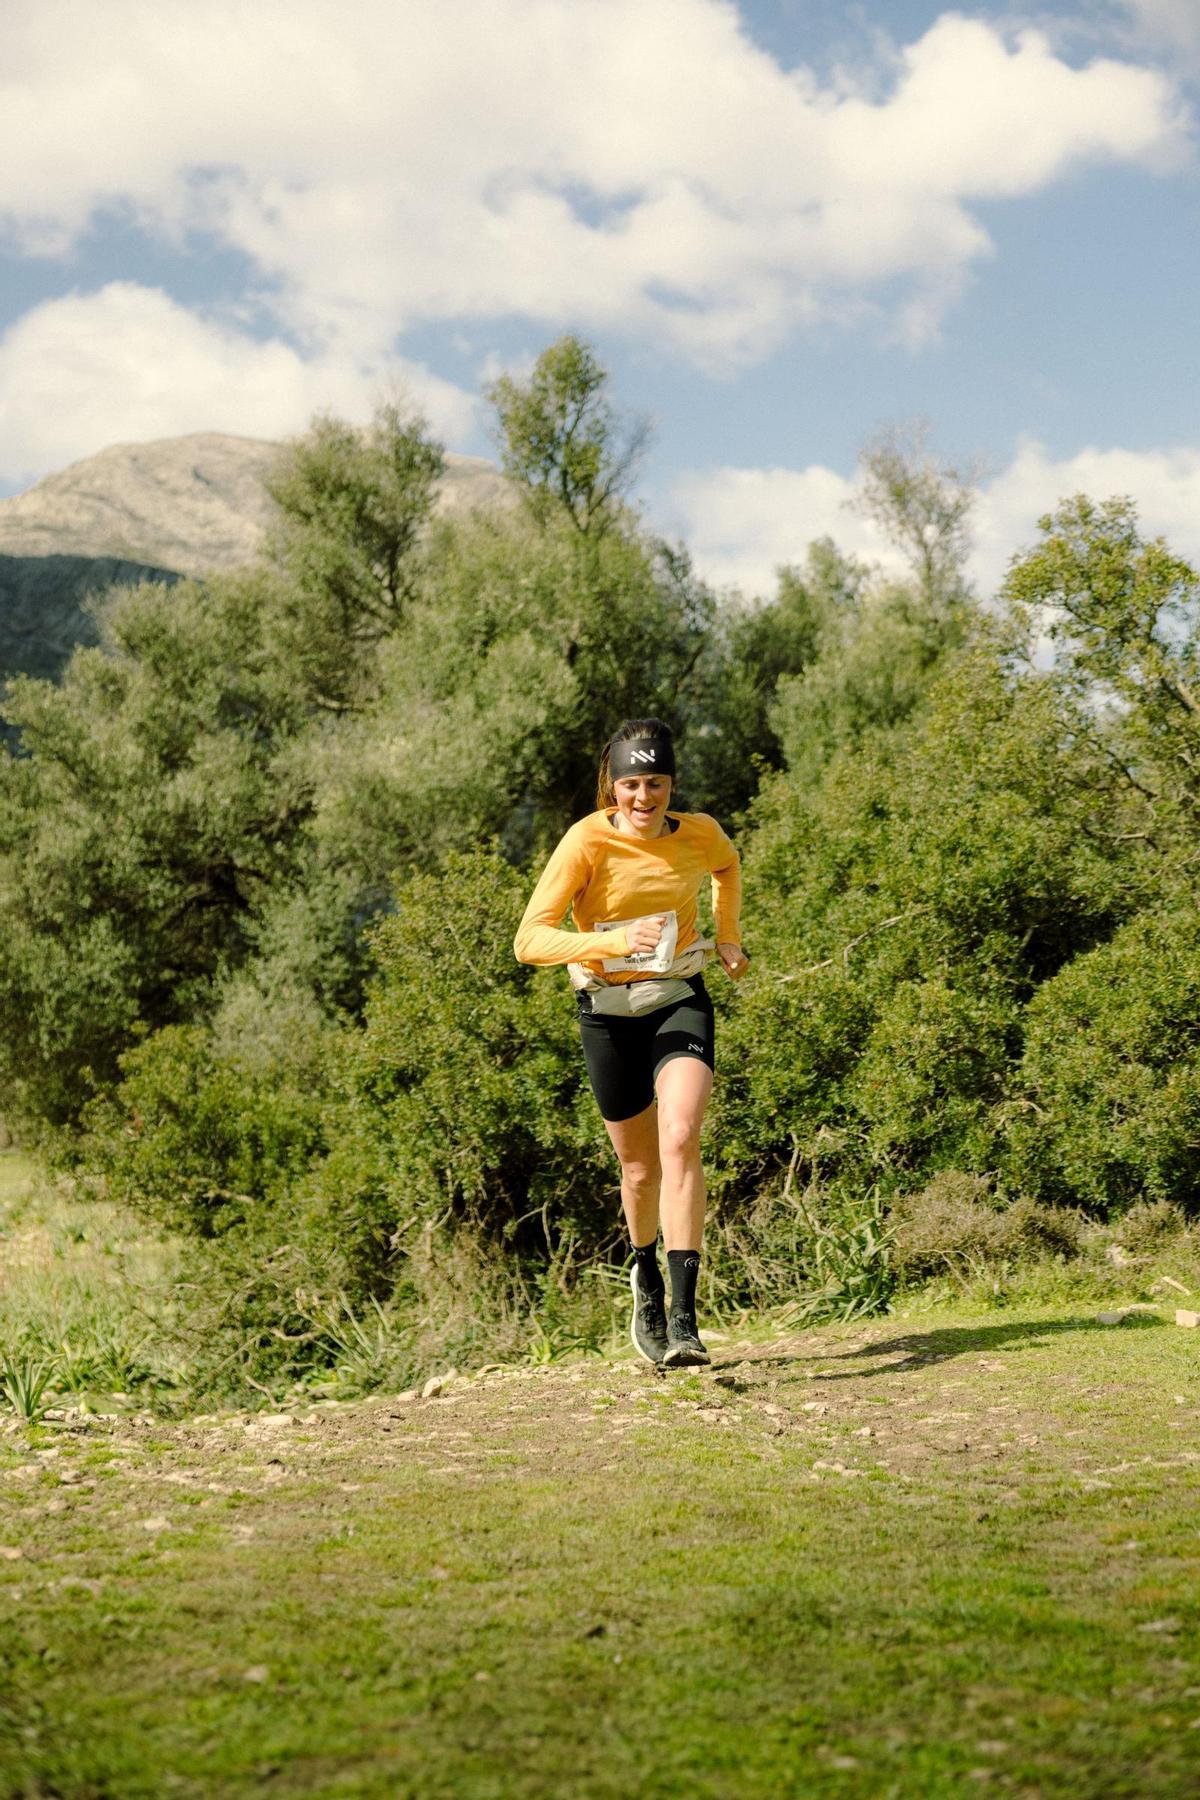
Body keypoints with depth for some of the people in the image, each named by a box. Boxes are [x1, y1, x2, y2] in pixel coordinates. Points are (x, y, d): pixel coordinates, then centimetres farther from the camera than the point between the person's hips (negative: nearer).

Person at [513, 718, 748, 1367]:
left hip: (679, 1001, 1)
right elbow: (529, 940, -24)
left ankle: (683, 1318, -23)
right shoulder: (588, 841, -16)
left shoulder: (699, 833, -5)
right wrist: (616, 942, -35)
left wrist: (727, 937, 13)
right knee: (641, 1167, 10)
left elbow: (727, 867, 23)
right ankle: (646, 1276, 43)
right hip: (609, 1012, -1)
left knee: (680, 1137, -23)